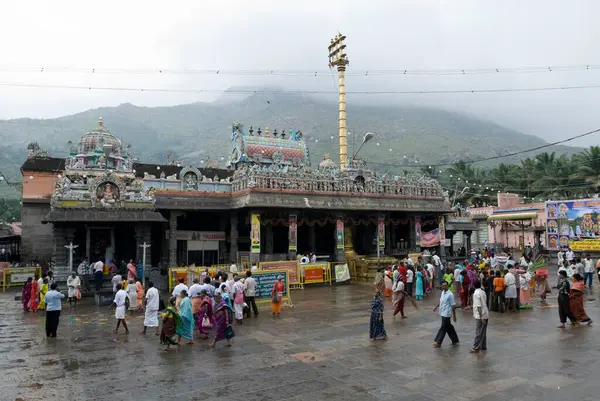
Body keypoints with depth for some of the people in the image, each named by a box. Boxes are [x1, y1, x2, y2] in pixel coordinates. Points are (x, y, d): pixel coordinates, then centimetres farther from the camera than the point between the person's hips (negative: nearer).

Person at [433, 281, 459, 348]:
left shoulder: (450, 294, -19)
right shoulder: (442, 292, 6)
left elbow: (453, 305, -17)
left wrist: (454, 316, -16)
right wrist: (437, 306, 9)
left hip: (446, 314, -8)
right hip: (442, 313, 8)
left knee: (443, 328, -2)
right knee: (449, 327, 17)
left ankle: (438, 342, 3)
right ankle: (455, 341, 30)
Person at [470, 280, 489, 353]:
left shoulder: (476, 294, -18)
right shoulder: (483, 292, 7)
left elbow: (479, 306, -22)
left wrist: (481, 317, -21)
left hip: (480, 316, -8)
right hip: (485, 315, 8)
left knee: (478, 332, -3)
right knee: (483, 332, 16)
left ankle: (476, 348, 2)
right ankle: (483, 346, 24)